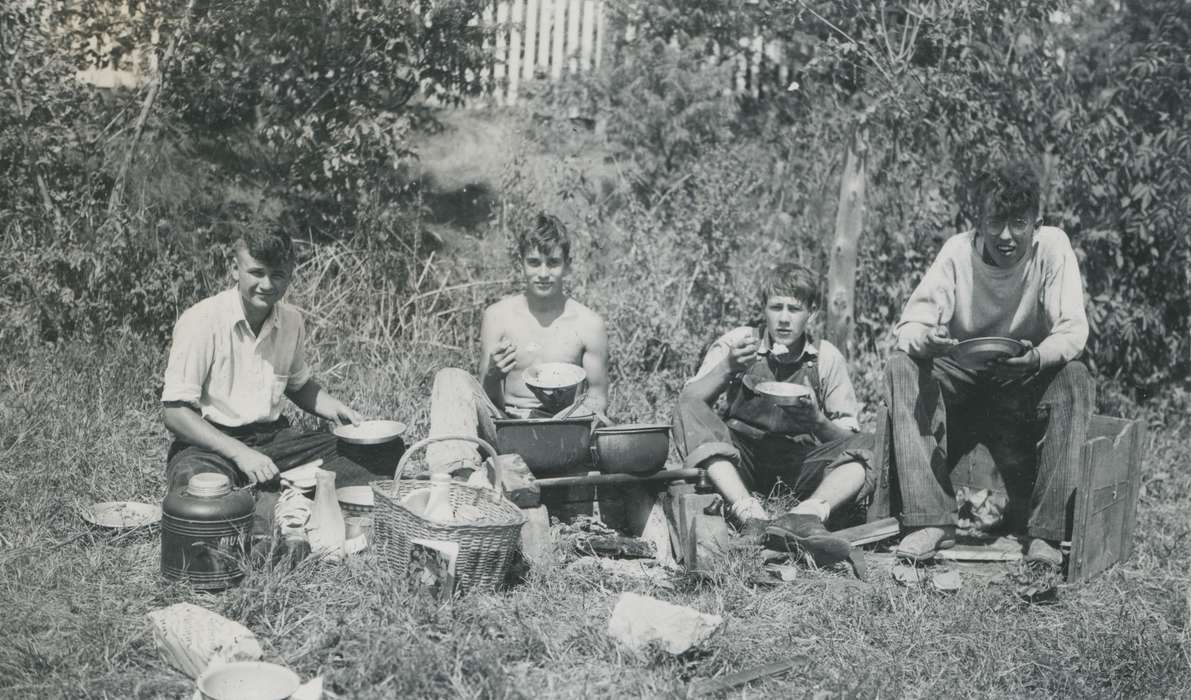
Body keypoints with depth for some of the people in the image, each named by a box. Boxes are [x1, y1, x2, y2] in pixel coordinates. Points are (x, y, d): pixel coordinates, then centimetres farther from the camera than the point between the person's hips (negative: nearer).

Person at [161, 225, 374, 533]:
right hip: (210, 443, -5)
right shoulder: (201, 322, -14)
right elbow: (175, 412, -17)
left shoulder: (291, 321, 4)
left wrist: (334, 408, 3)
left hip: (274, 437, 5)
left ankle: (272, 505, -21)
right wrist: (239, 453, -26)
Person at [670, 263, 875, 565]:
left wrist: (819, 421, -22)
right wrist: (727, 368, -28)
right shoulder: (737, 342, 0)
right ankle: (749, 514, -45)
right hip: (740, 457, -1)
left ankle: (807, 515, -49)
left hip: (801, 463, 1)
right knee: (689, 410, -27)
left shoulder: (827, 358, 3)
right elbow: (688, 403, -11)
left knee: (867, 448, -23)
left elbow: (847, 439, 1)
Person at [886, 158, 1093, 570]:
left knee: (1075, 379, -32)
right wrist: (925, 342, -43)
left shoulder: (1053, 247, -15)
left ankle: (1047, 534, -29)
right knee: (901, 368, -26)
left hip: (1028, 380, -1)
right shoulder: (959, 251, -13)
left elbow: (1074, 330, -21)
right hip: (961, 375, 1)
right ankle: (931, 521, -30)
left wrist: (1037, 358, -44)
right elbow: (910, 324, -17)